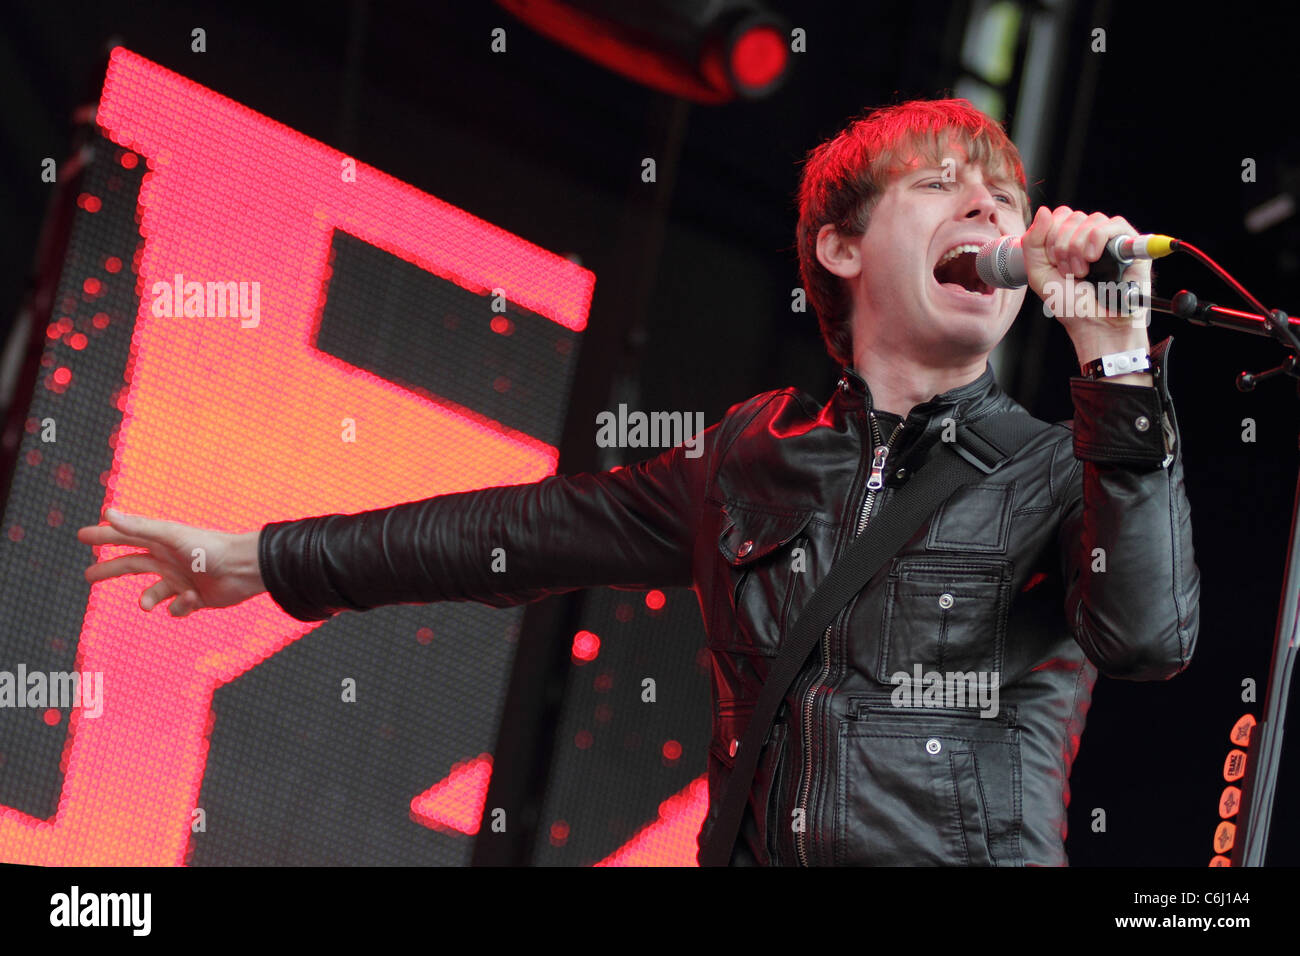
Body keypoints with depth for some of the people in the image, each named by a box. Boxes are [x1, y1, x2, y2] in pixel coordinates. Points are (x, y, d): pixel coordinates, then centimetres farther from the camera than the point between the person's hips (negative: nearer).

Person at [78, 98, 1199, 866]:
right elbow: (535, 531, 23)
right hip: (754, 846, 3)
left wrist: (1117, 360, -19)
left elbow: (1147, 636, -15)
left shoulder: (1065, 473, 4)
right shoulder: (757, 452, 13)